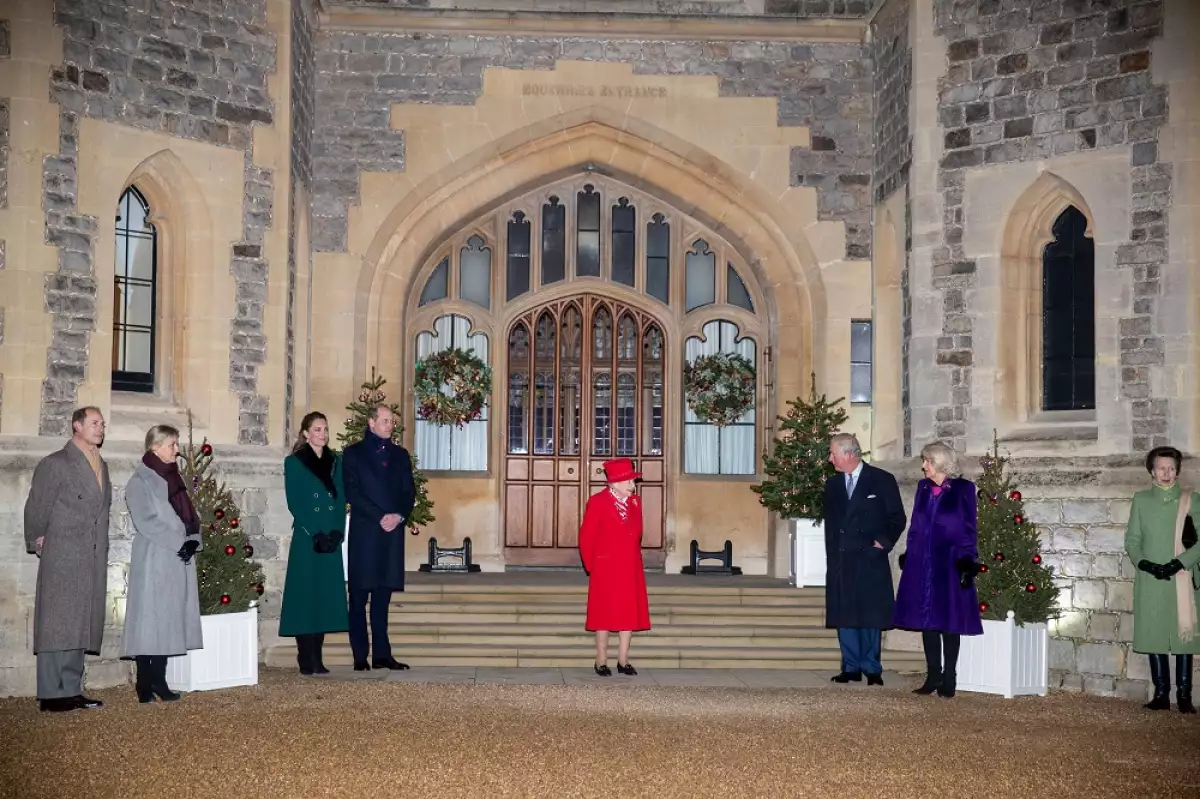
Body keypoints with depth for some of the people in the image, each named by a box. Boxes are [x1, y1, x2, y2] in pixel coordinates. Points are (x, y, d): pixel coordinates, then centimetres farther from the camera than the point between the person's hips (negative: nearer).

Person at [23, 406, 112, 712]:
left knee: (80, 626, 7)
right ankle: (52, 694, -5)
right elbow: (36, 508, -3)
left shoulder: (101, 466, 17)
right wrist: (37, 543, 1)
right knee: (56, 624, -6)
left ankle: (72, 691, 11)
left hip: (93, 561, 7)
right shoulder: (55, 464, -4)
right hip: (62, 559, -7)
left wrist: (100, 547, 14)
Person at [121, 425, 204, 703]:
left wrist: (193, 540, -3)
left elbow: (190, 514, 15)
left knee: (170, 619, 5)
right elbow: (147, 520, -13)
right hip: (154, 558, -7)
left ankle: (159, 680, 8)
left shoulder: (174, 478, 16)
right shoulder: (141, 481, -5)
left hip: (180, 559, 7)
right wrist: (179, 542, -16)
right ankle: (145, 683, -5)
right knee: (151, 616, -7)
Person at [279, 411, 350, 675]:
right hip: (306, 539, -5)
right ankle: (306, 660, -3)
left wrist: (337, 532, -5)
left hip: (332, 539, 5)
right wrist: (315, 534, -14)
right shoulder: (294, 462, 0)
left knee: (326, 597, 4)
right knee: (306, 596, -5)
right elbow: (294, 503, -6)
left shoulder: (335, 462, 14)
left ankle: (317, 658, 8)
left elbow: (341, 500, 10)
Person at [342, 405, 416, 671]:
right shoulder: (353, 454, 4)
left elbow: (409, 492, 12)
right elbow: (352, 492, -5)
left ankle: (382, 654, 6)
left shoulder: (400, 455, 17)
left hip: (392, 532, 4)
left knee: (383, 596, 5)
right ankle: (360, 656, 0)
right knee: (359, 596, -2)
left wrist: (399, 516, -7)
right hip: (363, 532, -4)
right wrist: (381, 517, -13)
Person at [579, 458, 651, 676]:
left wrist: (633, 558, 13)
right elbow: (586, 537, -5)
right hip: (606, 569, -5)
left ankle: (623, 661, 13)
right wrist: (591, 566, -1)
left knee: (629, 614, 5)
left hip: (631, 569, 5)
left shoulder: (635, 502, 8)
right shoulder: (597, 502, -8)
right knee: (605, 615, 1)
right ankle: (601, 662, 9)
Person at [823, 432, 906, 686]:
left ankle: (872, 669, 7)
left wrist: (883, 543, -7)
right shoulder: (833, 484, 13)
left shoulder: (882, 480, -2)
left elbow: (897, 518, 2)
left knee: (871, 616, -1)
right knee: (844, 616, 4)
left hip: (870, 560, -4)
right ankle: (851, 667, 11)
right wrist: (831, 555, 10)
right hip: (840, 561, 4)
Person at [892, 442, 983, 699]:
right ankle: (933, 677, 12)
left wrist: (967, 563, -10)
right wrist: (908, 557, 8)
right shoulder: (923, 487, 10)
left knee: (949, 622, 1)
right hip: (922, 564, 5)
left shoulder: (963, 489, -3)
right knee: (927, 621, 5)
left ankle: (948, 679, 7)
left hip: (949, 563, -5)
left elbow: (969, 531, -4)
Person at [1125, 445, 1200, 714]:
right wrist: (1143, 563, -8)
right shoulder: (1141, 500, 9)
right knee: (1154, 636, 2)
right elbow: (1131, 539, 9)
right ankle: (1161, 694, 8)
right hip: (1150, 581, 2)